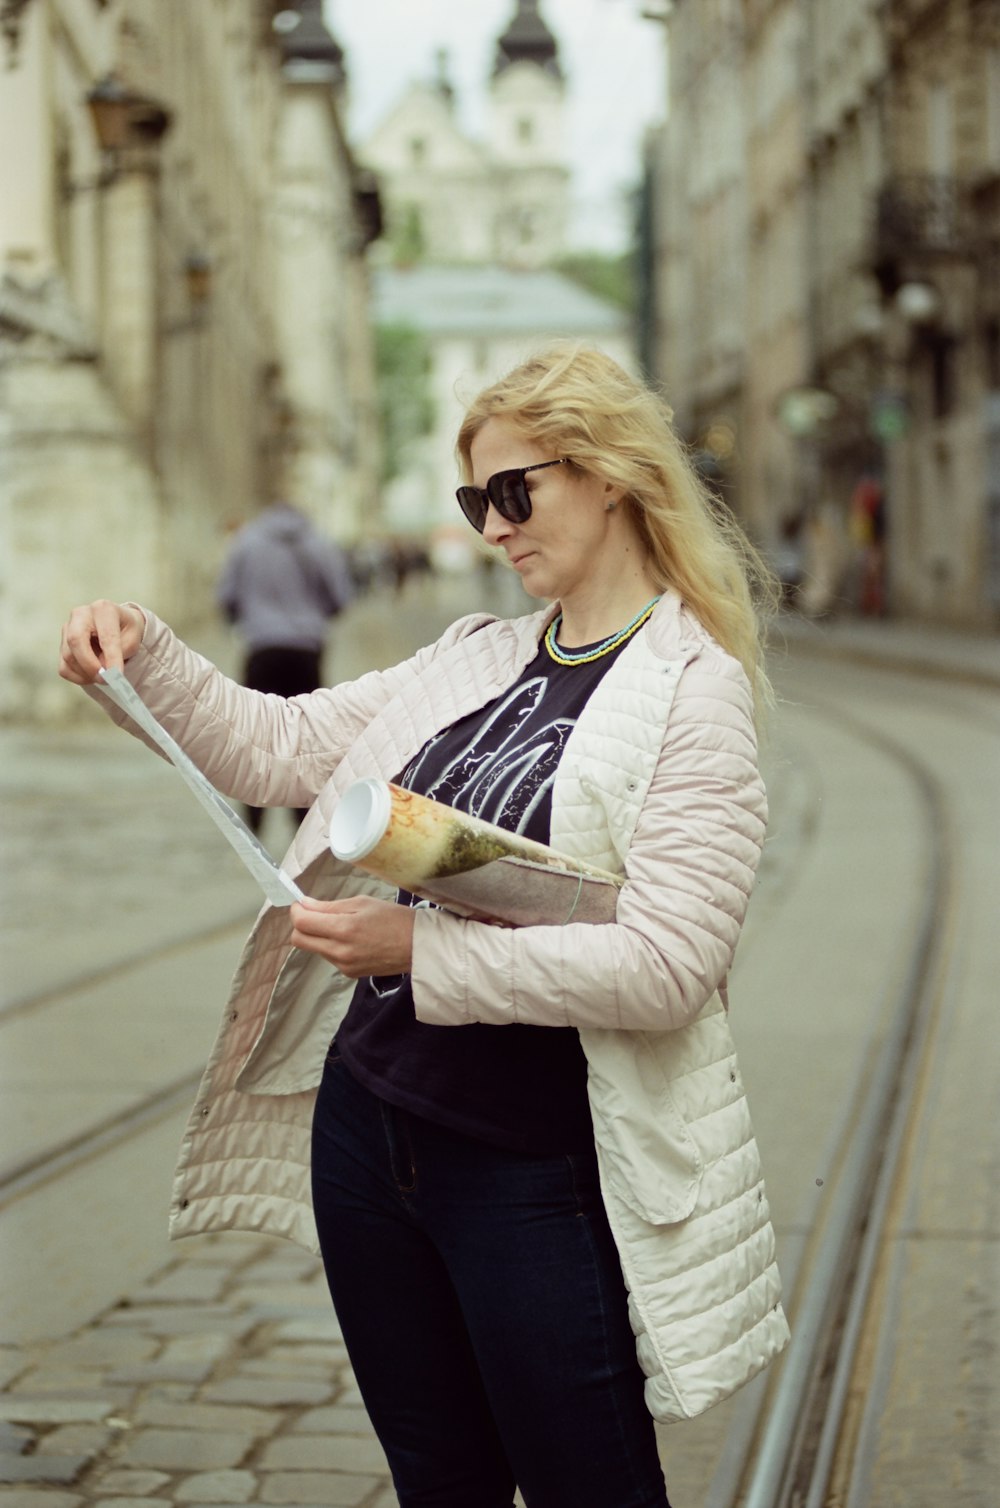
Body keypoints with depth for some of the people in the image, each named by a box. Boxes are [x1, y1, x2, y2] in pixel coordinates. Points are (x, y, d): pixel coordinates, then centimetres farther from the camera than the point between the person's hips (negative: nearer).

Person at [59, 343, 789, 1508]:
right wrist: (146, 658, -2)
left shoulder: (692, 693, -12)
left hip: (534, 1174, -7)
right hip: (367, 1128, 7)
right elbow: (276, 748, 14)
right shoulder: (473, 658, 10)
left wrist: (421, 950, -25)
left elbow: (665, 964, -22)